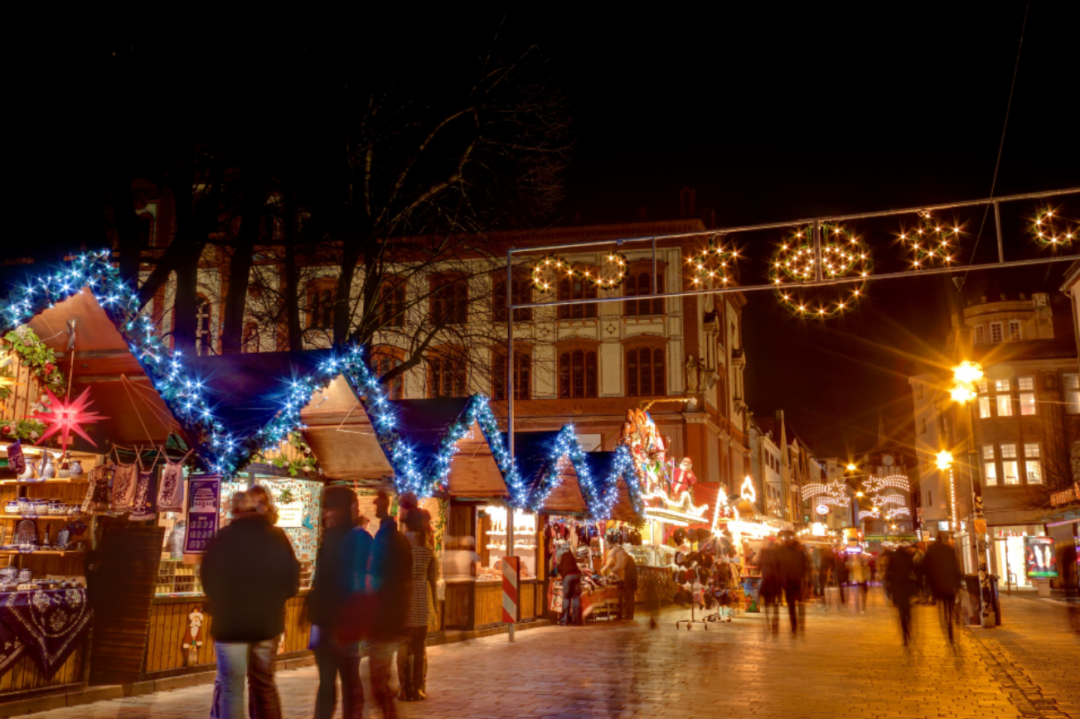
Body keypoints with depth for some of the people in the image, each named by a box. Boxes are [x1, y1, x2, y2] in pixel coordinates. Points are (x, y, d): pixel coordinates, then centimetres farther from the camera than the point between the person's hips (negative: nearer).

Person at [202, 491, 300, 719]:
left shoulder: (224, 537, -8)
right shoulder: (278, 537, 2)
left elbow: (209, 581, -3)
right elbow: (292, 581, 5)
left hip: (231, 622, -4)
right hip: (268, 621, 4)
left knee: (231, 688, 2)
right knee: (265, 685, 17)